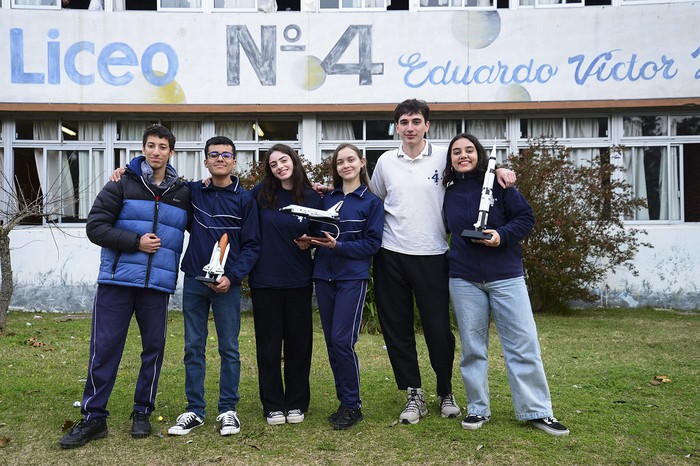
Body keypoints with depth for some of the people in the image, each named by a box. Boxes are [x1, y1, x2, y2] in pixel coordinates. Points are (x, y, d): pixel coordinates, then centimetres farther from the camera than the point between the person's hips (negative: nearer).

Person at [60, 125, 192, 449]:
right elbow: (95, 226, -5)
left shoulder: (183, 193, 8)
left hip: (158, 284, 2)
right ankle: (93, 418, 12)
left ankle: (142, 413, 23)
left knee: (154, 348, 7)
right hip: (117, 280, -2)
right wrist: (136, 242, -13)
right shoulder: (123, 185, 1)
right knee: (104, 348, 0)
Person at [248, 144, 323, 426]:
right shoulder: (261, 193, 0)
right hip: (265, 279, 0)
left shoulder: (312, 198, 2)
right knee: (268, 344, 6)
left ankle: (296, 404, 22)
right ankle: (273, 406, 19)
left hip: (298, 281, 1)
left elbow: (317, 237, 9)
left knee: (298, 342, 8)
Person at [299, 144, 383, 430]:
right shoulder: (327, 199, 14)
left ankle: (352, 406, 4)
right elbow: (318, 233, 15)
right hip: (324, 276, 5)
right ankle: (344, 401, 20)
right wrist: (310, 241, -8)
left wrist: (338, 246, -17)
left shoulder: (372, 202, 1)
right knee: (331, 342, 7)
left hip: (353, 277, -5)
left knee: (342, 340, -11)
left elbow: (372, 244, -6)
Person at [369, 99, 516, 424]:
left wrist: (499, 170, -8)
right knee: (396, 328, 6)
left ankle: (445, 392, 25)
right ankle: (414, 395, 21)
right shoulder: (386, 162, 8)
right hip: (391, 255, 3)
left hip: (432, 256, -2)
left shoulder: (444, 157, 0)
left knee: (438, 328, 1)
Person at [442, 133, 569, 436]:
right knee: (472, 346, 8)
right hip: (464, 280, 3)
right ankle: (478, 409, 20)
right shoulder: (449, 194, 7)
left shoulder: (497, 184, -2)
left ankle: (537, 411, 10)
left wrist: (502, 235, -19)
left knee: (523, 344, -1)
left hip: (505, 275, -2)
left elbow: (526, 218, -4)